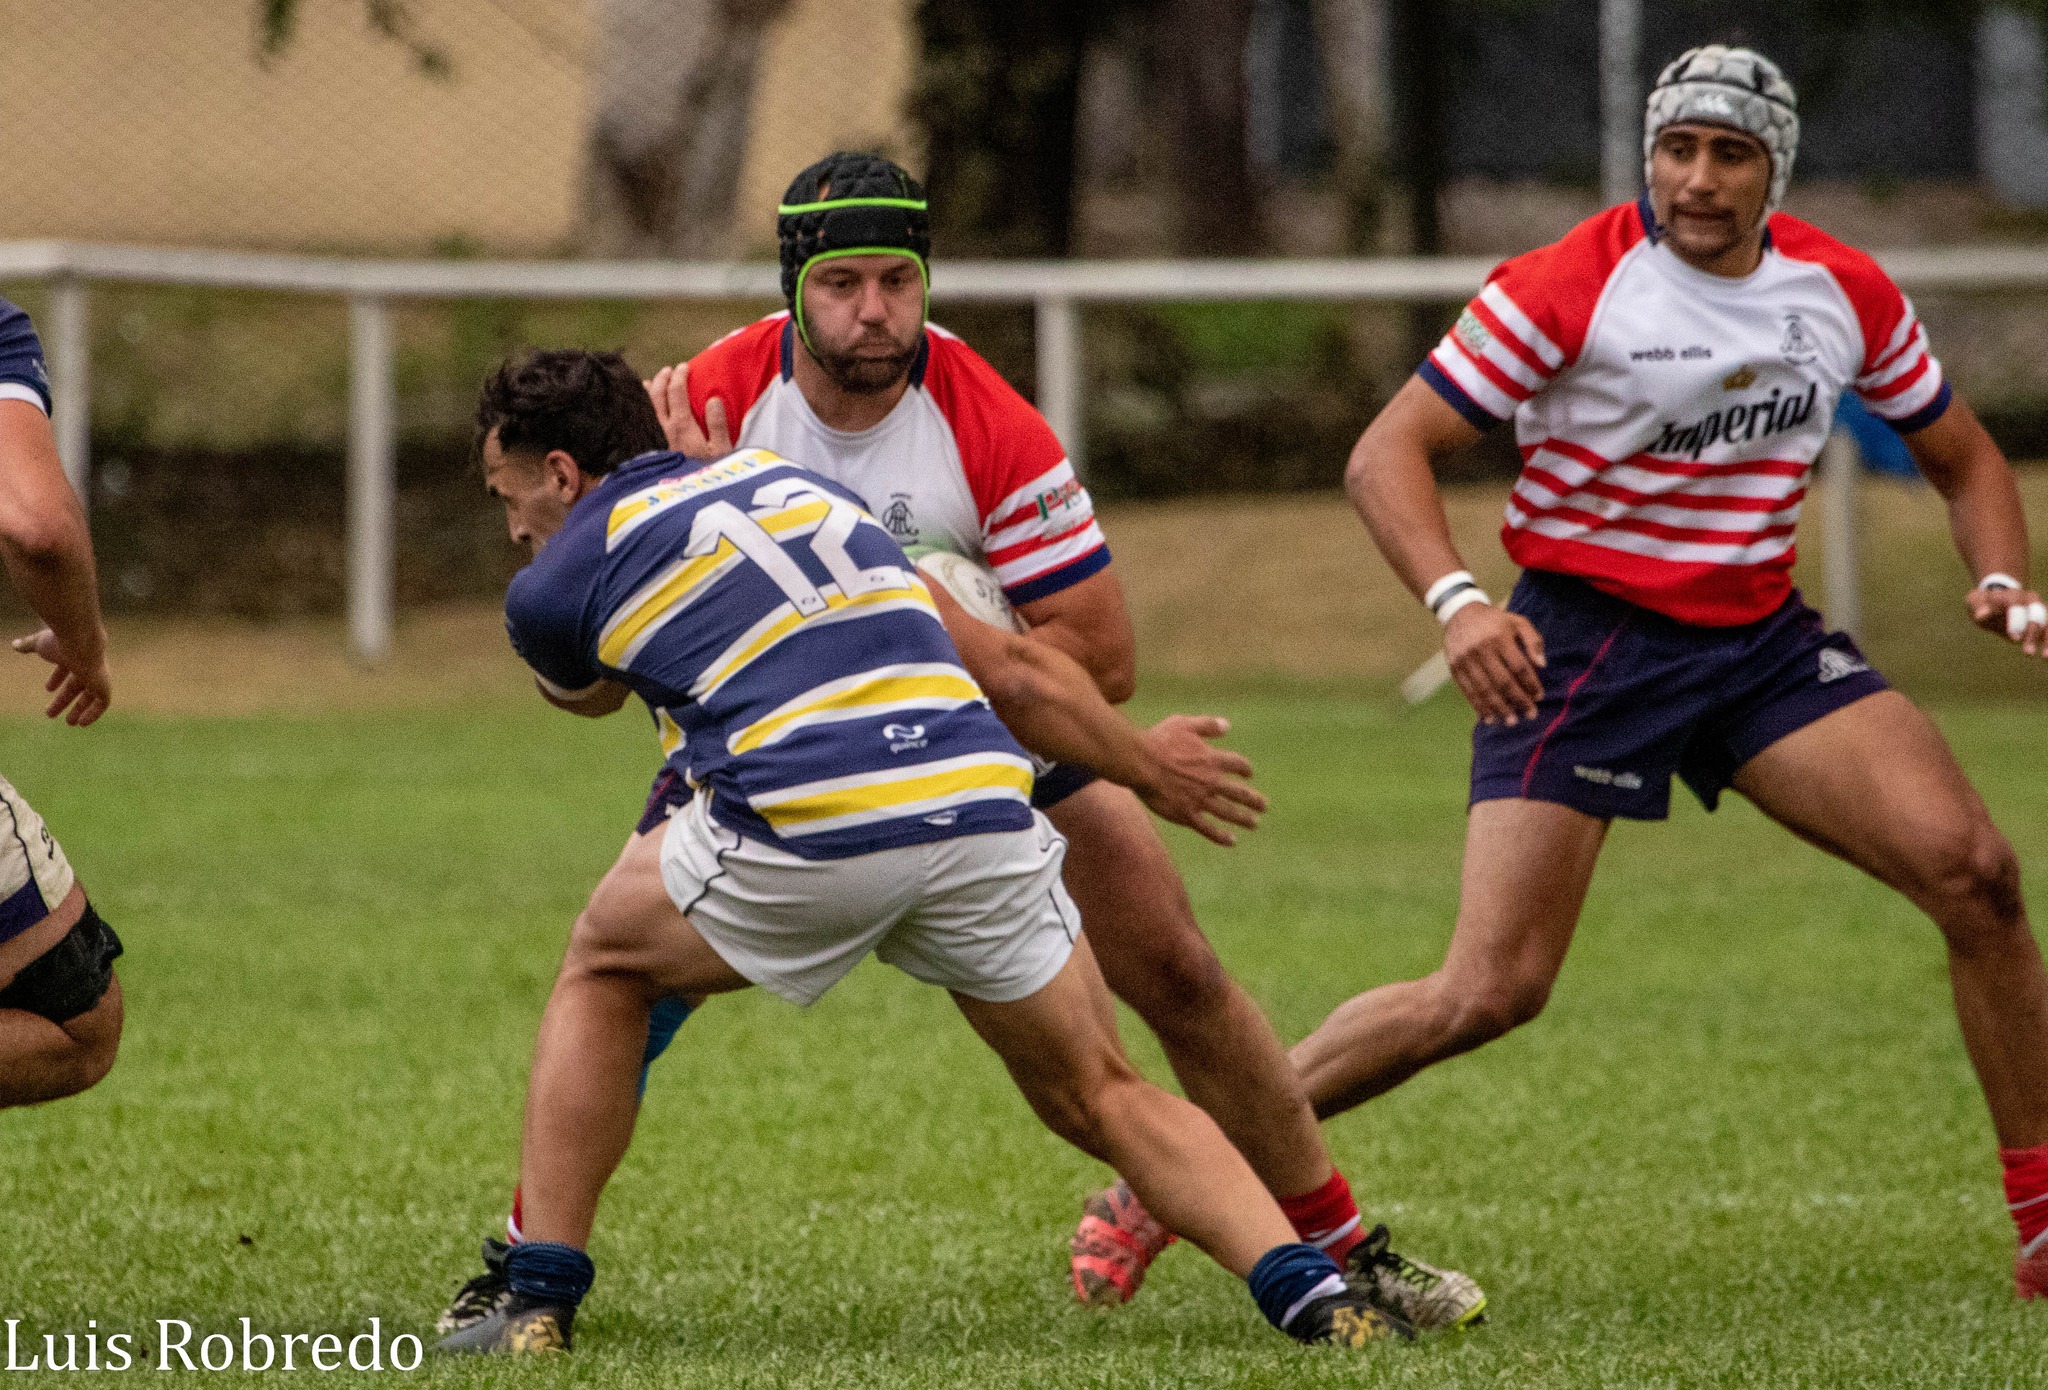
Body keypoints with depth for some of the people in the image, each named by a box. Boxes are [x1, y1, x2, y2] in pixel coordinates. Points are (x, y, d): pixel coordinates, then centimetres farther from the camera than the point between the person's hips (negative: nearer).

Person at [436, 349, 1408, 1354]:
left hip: (801, 828, -4)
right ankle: (1317, 1299, -4)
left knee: (602, 969, 25)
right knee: (1103, 1101, 17)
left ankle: (539, 1307, 18)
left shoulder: (554, 587, 15)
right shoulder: (787, 477, 28)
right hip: (983, 815, 4)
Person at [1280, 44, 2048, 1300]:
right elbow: (1388, 454, -13)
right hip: (1584, 639, -4)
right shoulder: (1572, 286, -13)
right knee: (1490, 994, -15)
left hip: (1764, 636, 4)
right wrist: (1456, 600, -30)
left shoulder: (1843, 290, 2)